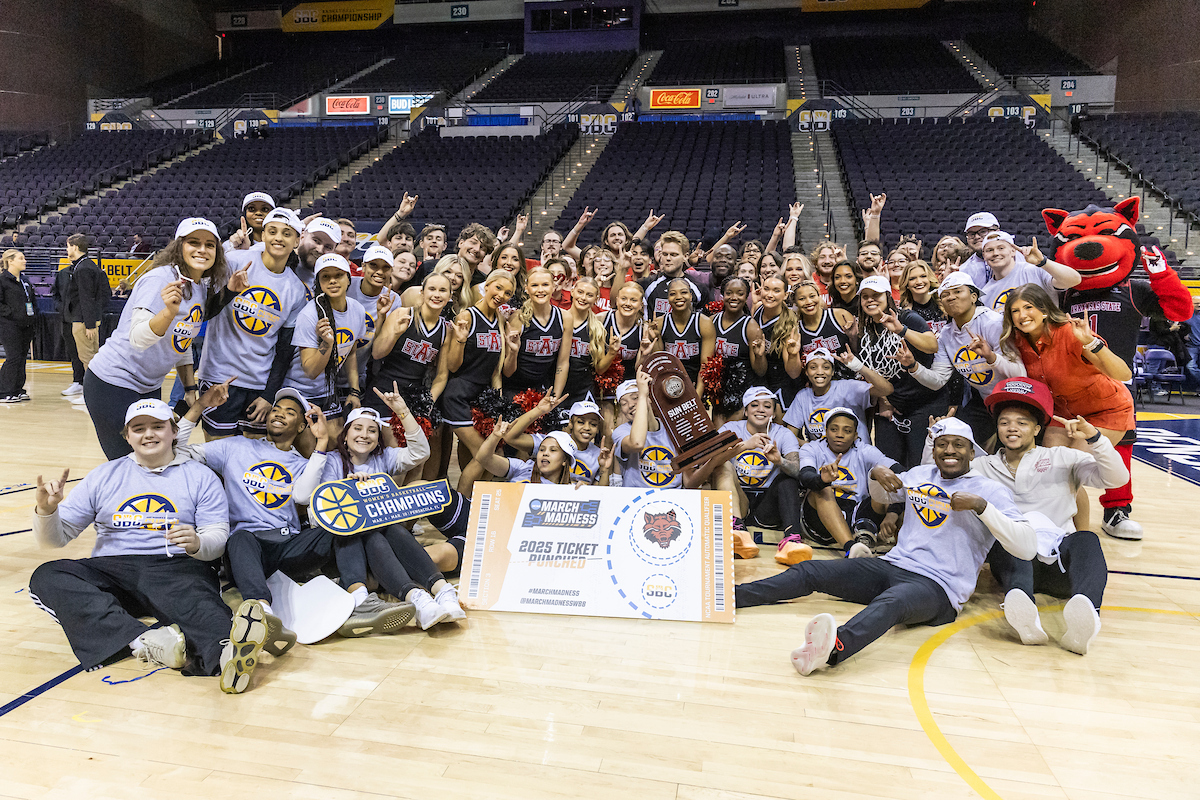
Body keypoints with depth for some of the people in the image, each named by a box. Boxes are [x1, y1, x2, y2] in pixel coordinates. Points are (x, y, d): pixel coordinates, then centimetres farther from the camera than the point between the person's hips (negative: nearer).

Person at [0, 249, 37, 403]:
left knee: (22, 357, 10)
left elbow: (32, 299, 23)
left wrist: (33, 315, 11)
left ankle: (17, 390, 18)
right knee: (13, 358, -8)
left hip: (26, 325, 8)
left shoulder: (24, 280, 15)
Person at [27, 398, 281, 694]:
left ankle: (225, 655, -71)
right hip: (112, 569, 3)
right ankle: (145, 642, -44)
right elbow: (56, 537, 17)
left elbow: (218, 537, 3)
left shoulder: (201, 477, 13)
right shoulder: (104, 476, 19)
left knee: (195, 600, -37)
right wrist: (46, 510, -7)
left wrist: (197, 544, -22)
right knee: (46, 578, -26)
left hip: (178, 569, -3)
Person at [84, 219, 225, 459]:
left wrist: (190, 389, 9)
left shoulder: (203, 287, 4)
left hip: (150, 388, 8)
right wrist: (169, 311, -47)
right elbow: (138, 338, -30)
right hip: (112, 384, -8)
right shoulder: (160, 279, -19)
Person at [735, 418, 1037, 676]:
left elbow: (1028, 547, -8)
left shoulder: (990, 490, 3)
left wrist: (981, 505, -19)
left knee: (890, 602, -41)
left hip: (938, 588, -6)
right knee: (809, 571, -11)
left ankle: (834, 647, -69)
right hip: (891, 566, 7)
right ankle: (731, 595, -14)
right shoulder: (918, 475, 17)